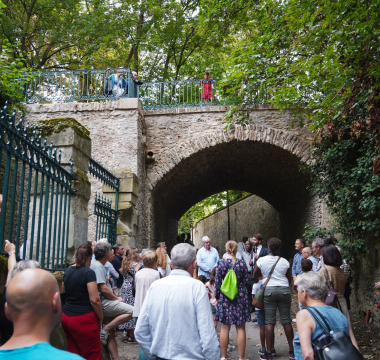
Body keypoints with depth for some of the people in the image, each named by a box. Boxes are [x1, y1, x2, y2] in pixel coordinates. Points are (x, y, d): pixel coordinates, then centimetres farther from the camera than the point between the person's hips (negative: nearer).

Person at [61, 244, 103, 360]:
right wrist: (100, 318, -4)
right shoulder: (89, 272, -14)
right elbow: (94, 300, -17)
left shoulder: (68, 271, 7)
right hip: (83, 319, -7)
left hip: (66, 317, 7)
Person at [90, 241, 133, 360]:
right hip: (103, 303, -10)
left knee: (111, 334, 12)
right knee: (131, 311, -16)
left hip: (106, 303, 10)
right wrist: (117, 298, -9)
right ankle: (105, 329, -12)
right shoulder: (98, 266, -15)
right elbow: (103, 289, -20)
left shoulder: (99, 265, 17)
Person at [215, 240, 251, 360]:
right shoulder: (242, 263, -5)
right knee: (240, 328, 7)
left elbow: (217, 282, -3)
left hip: (225, 297, 0)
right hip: (240, 297, 0)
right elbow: (247, 281, -1)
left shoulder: (221, 263, -6)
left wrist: (217, 296, 7)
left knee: (225, 327, 9)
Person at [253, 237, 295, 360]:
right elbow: (289, 279, 9)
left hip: (269, 290, -2)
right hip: (284, 290, 2)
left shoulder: (261, 260, -4)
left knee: (269, 322, 1)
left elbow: (255, 277, 5)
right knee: (286, 320, 8)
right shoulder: (284, 261, 2)